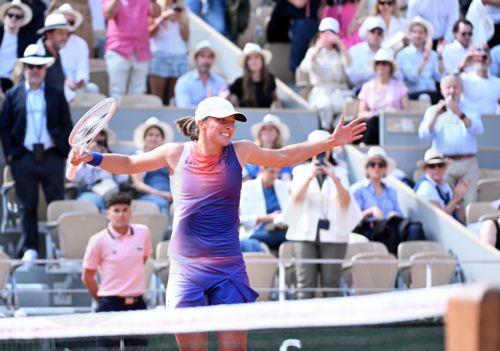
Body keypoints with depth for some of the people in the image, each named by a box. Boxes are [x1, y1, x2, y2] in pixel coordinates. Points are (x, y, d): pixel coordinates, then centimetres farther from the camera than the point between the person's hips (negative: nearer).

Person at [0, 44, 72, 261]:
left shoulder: (56, 95, 7)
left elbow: (66, 125, 9)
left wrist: (64, 151, -2)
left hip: (52, 157, 0)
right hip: (24, 159, 0)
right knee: (27, 206, 5)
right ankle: (30, 249, 10)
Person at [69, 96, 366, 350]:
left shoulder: (239, 151, 1)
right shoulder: (176, 154, -1)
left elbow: (280, 158, 19)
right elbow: (129, 164, 13)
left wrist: (330, 142, 15)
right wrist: (91, 158, -3)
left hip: (228, 270, 1)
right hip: (187, 271, 0)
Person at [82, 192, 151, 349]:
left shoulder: (143, 233, 2)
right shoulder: (98, 240, -7)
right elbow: (87, 277, 1)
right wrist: (102, 299, 6)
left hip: (137, 304, 4)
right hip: (110, 306, -3)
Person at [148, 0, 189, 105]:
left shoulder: (180, 10, 17)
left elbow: (186, 37, 12)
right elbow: (150, 32, -4)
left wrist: (182, 21, -3)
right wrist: (162, 17, -12)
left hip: (180, 56, 3)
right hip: (159, 55, -3)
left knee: (174, 99, -5)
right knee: (157, 99, -10)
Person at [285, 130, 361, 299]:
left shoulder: (339, 172, 12)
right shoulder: (301, 171, 12)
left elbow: (345, 202, -3)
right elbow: (296, 198, -5)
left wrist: (335, 178, -18)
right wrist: (309, 177, -21)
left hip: (333, 233, 0)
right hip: (305, 233, 0)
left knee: (331, 283, -5)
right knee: (306, 284, -7)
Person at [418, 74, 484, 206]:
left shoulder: (470, 110, 14)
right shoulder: (433, 110, 14)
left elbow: (478, 130, -6)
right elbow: (424, 135, 0)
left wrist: (460, 114, -17)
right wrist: (436, 115, -12)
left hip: (469, 164, 1)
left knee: (469, 203, -8)